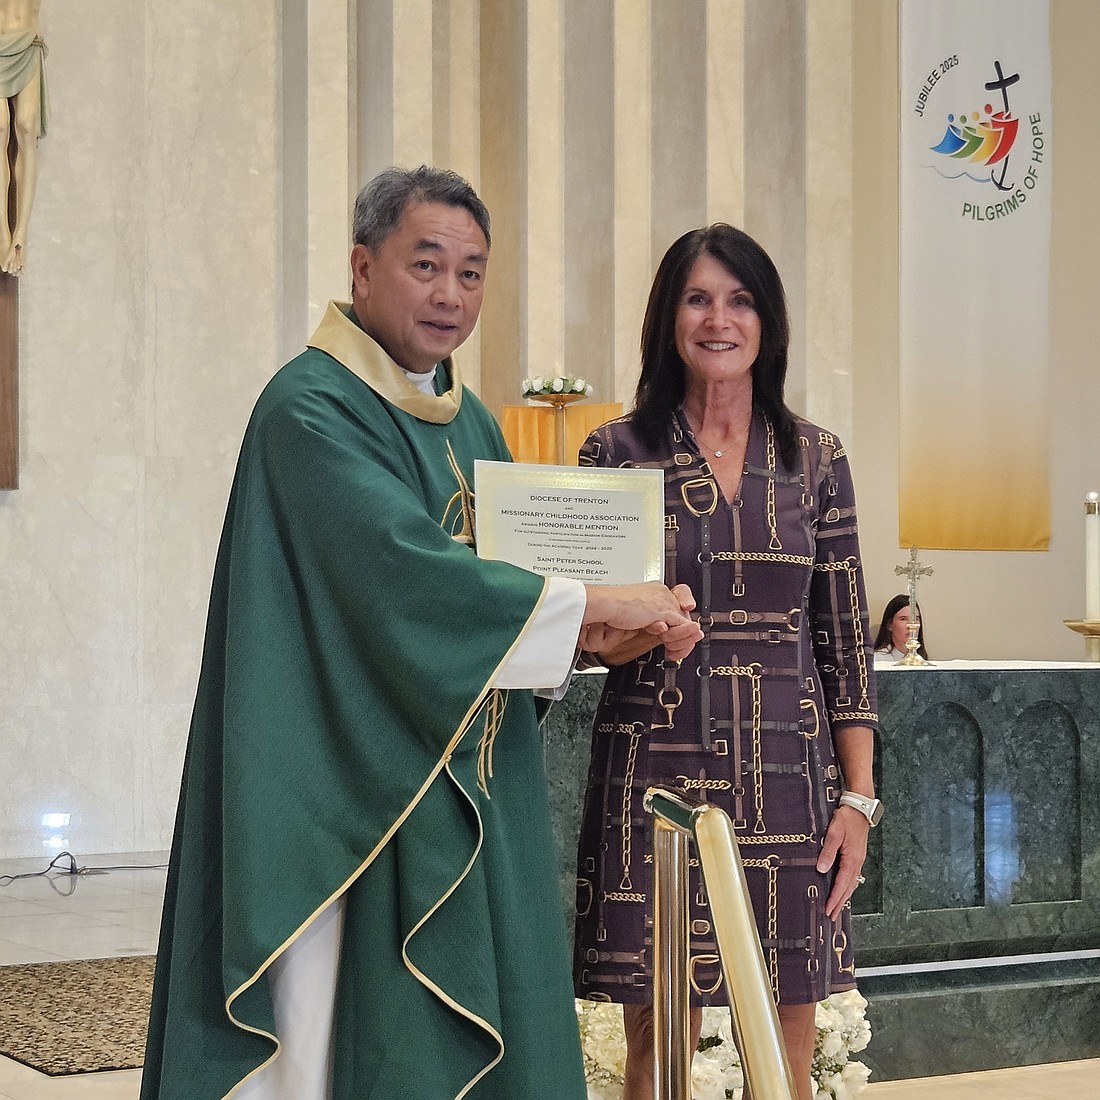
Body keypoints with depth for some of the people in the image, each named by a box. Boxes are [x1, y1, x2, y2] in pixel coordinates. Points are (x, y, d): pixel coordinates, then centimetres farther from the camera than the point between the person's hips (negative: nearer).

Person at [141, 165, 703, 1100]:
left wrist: (607, 629, -7)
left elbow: (499, 576, 15)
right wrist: (596, 603, -19)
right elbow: (403, 568, -23)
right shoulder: (312, 410, -12)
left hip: (472, 795, 8)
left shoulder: (469, 419, 15)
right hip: (360, 794, -8)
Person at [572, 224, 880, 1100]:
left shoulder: (815, 457, 7)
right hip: (658, 764, -1)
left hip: (788, 772, 2)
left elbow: (845, 639, 7)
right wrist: (624, 629, -16)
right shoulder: (617, 452, 2)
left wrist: (858, 797, 1)